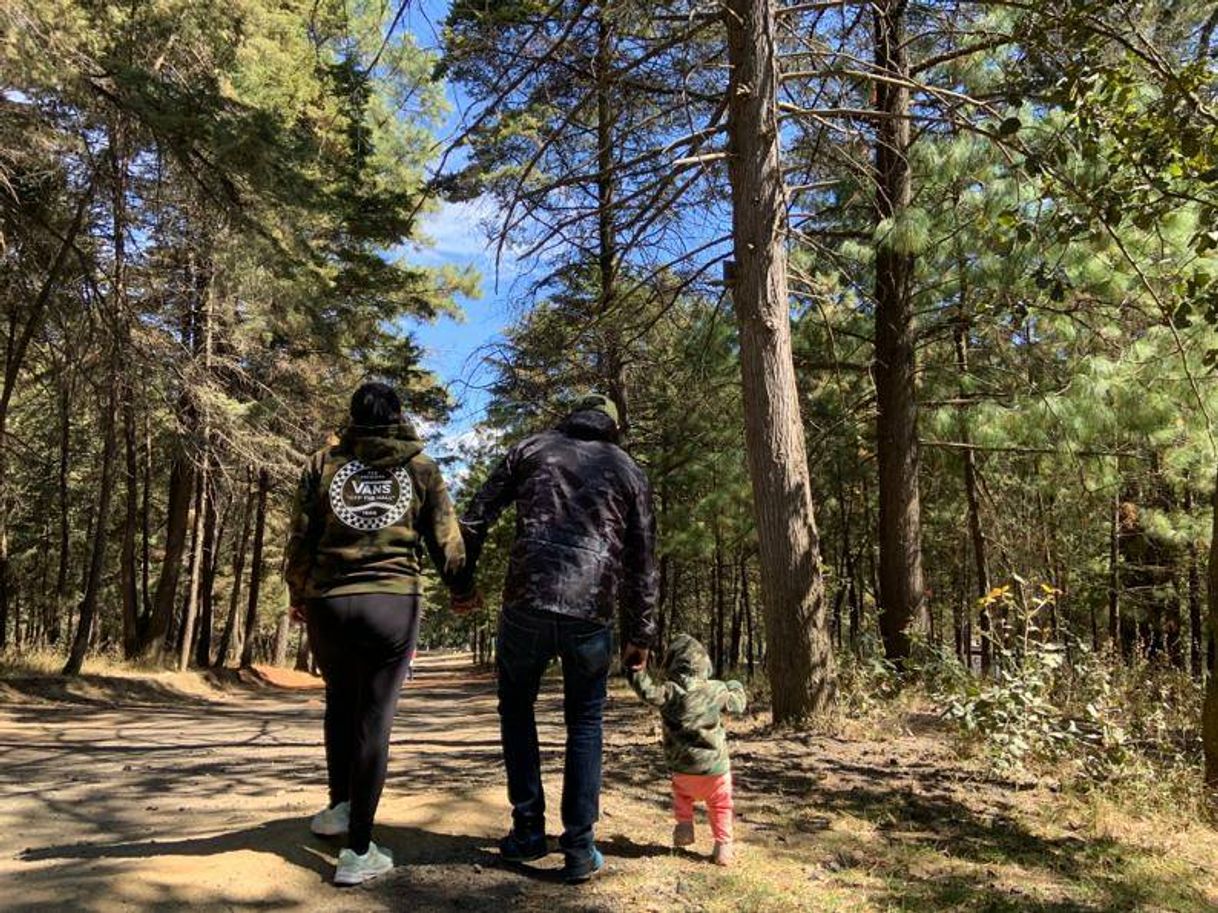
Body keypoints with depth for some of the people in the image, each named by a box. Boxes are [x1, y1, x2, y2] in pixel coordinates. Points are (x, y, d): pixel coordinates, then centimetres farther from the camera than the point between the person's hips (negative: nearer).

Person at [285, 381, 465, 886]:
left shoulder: (324, 462, 6)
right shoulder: (421, 469, 6)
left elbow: (300, 538, 4)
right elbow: (447, 542, 6)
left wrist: (297, 595, 20)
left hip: (328, 603, 2)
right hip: (393, 603, -1)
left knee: (340, 701, 25)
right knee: (374, 720, 3)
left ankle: (341, 805, 26)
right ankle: (359, 851, 6)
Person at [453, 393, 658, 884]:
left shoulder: (531, 449, 13)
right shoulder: (628, 470, 14)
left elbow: (474, 519, 8)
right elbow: (642, 561, 12)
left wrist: (462, 584, 17)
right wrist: (639, 633, 17)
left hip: (526, 605, 0)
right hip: (592, 615, 1)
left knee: (517, 707, 23)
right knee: (586, 723, 18)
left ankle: (528, 829, 22)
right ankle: (580, 848, 15)